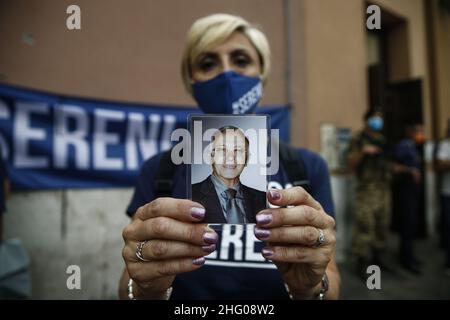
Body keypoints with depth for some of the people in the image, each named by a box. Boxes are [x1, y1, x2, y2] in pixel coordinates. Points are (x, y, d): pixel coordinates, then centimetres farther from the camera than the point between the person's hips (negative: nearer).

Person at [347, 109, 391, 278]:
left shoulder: (383, 139, 19)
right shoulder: (358, 139, 0)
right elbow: (351, 163, -6)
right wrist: (363, 152, -20)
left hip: (384, 187, 7)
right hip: (367, 187, -6)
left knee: (382, 224, 8)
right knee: (365, 223, -9)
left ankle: (378, 256, 21)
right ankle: (363, 261, -2)